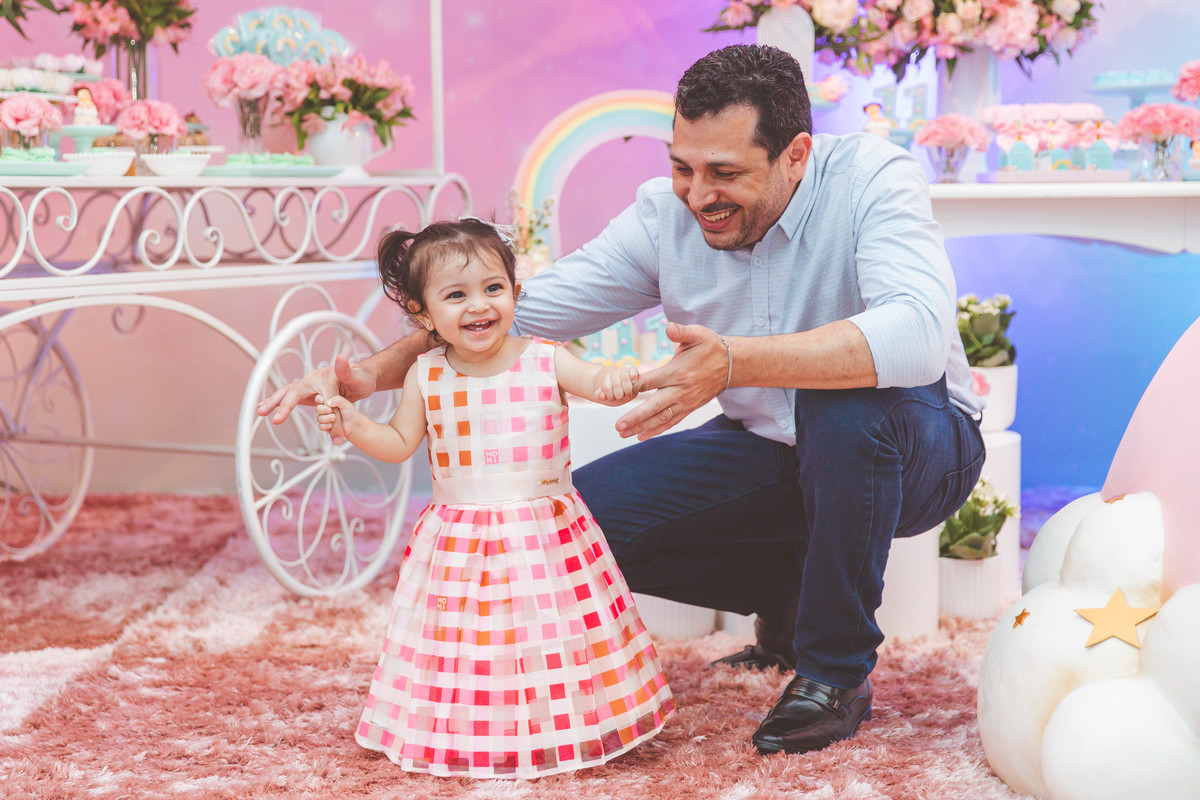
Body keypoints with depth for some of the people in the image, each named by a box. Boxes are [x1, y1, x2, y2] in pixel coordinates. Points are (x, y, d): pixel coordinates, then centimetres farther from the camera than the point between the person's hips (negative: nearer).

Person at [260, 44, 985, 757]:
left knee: (846, 402, -40)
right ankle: (787, 596, 14)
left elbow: (918, 332, -44)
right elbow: (522, 309, -7)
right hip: (771, 453, 5)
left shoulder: (872, 179, -25)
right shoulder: (665, 215, -11)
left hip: (912, 445, -5)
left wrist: (734, 362, -55)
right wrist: (376, 370, -21)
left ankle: (837, 673, -18)